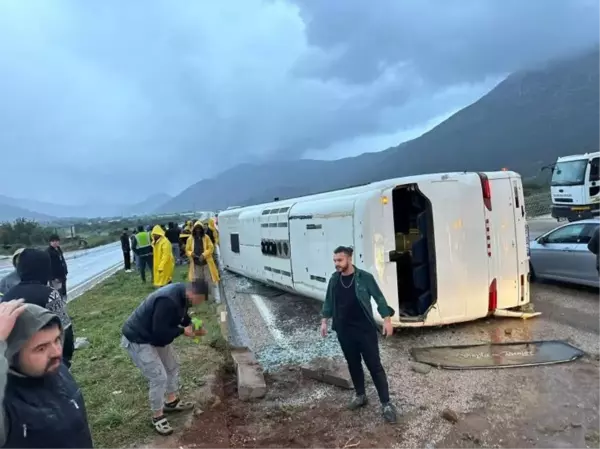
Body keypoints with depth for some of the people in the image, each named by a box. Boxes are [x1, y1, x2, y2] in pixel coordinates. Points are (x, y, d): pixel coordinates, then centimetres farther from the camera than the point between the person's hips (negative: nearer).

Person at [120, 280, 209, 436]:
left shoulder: (181, 292, -7)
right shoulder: (168, 301, -37)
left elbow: (181, 315, 12)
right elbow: (160, 332, -32)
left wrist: (192, 326, -5)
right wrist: (183, 331, -19)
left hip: (156, 337, 10)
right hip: (138, 340, -10)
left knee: (173, 366, 19)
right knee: (159, 377, -7)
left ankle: (172, 402, 37)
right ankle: (157, 416, 14)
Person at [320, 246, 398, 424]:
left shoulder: (365, 277, -11)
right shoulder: (334, 280, 2)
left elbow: (379, 298, -6)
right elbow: (328, 302, 13)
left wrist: (387, 319, -11)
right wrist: (324, 321, 11)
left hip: (365, 329, -4)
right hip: (344, 331, 4)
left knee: (375, 366, 0)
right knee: (353, 365, 16)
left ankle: (386, 403, 7)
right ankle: (360, 395, 34)